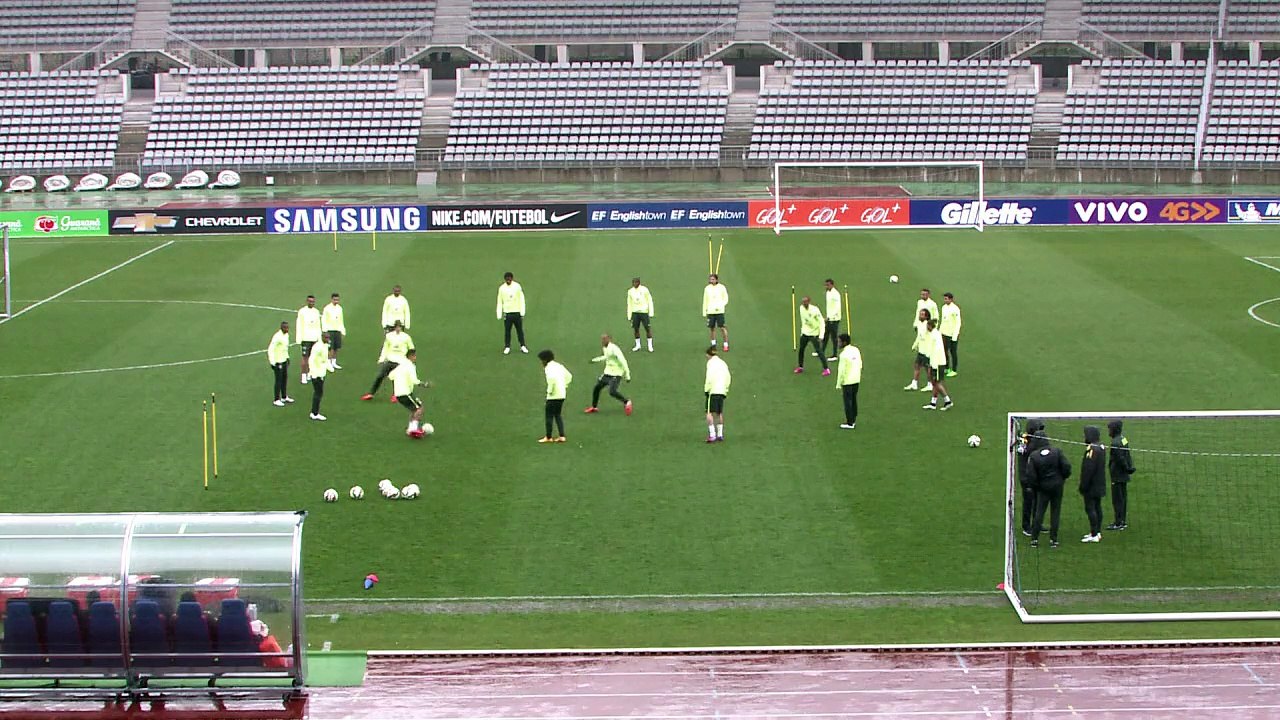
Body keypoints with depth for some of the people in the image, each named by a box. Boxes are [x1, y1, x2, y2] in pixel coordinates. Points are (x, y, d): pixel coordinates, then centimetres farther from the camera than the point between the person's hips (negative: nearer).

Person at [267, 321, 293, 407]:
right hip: (277, 362, -9)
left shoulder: (286, 335, 4)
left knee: (285, 378, 17)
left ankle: (284, 397, 31)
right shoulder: (277, 337, -23)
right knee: (279, 380, -2)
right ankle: (276, 400, 6)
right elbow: (270, 349, -24)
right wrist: (272, 362, -24)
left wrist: (287, 357, 22)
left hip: (284, 360, 9)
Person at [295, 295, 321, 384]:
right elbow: (298, 326, -6)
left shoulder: (316, 312, 11)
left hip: (314, 338, 5)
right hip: (305, 338, -5)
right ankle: (304, 377, -4)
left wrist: (319, 339, 14)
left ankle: (309, 374, 16)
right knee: (305, 357, -6)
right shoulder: (302, 311, -5)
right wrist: (298, 339, -11)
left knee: (312, 357, 7)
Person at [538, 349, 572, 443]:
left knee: (548, 415, 2)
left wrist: (549, 390, -19)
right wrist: (565, 386, 17)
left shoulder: (548, 368, -12)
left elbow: (552, 378, -30)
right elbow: (569, 376, 20)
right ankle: (562, 437, 11)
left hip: (553, 396, -8)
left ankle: (548, 437, 6)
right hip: (562, 394, 8)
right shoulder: (559, 366, 14)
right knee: (558, 415, 16)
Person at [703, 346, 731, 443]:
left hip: (713, 391, -7)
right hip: (722, 391, 7)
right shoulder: (723, 363, 18)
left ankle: (712, 435, -18)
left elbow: (709, 377, -12)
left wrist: (706, 390, -7)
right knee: (719, 413, 14)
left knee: (710, 413, -8)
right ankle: (720, 435, 12)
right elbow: (728, 378, 16)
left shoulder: (710, 362, -2)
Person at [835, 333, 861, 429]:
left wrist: (839, 384, -10)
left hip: (847, 381, -8)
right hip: (856, 380, 8)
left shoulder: (844, 354, -21)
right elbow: (860, 365, 11)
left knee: (848, 402, 2)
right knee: (854, 400, 18)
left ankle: (850, 423, 6)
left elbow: (841, 371, -18)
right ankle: (853, 420, 27)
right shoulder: (856, 350, 3)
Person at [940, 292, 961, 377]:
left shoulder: (955, 309, -16)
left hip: (953, 334, -7)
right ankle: (947, 368, 24)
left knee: (953, 352, 3)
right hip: (945, 333, 7)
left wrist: (955, 336, -16)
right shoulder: (944, 307, 6)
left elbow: (958, 323, -15)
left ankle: (954, 370, 13)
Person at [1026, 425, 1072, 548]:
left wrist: (1035, 485, 5)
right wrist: (1063, 478, 8)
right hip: (1057, 486, 1)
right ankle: (1053, 539, 6)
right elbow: (1066, 467, -10)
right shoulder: (1056, 452, -8)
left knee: (1039, 512, 7)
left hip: (1042, 487, -1)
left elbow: (1030, 475, -12)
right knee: (1055, 512, 8)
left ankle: (1035, 539, 4)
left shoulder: (1033, 456, -11)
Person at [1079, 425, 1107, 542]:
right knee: (1097, 507, 16)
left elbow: (1088, 469, -23)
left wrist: (1083, 486, -18)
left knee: (1090, 508, -7)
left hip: (1091, 486, -10)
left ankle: (1094, 535, -8)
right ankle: (1097, 532, 23)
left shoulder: (1091, 449, -21)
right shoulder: (1101, 447, 10)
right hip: (1100, 486, 10)